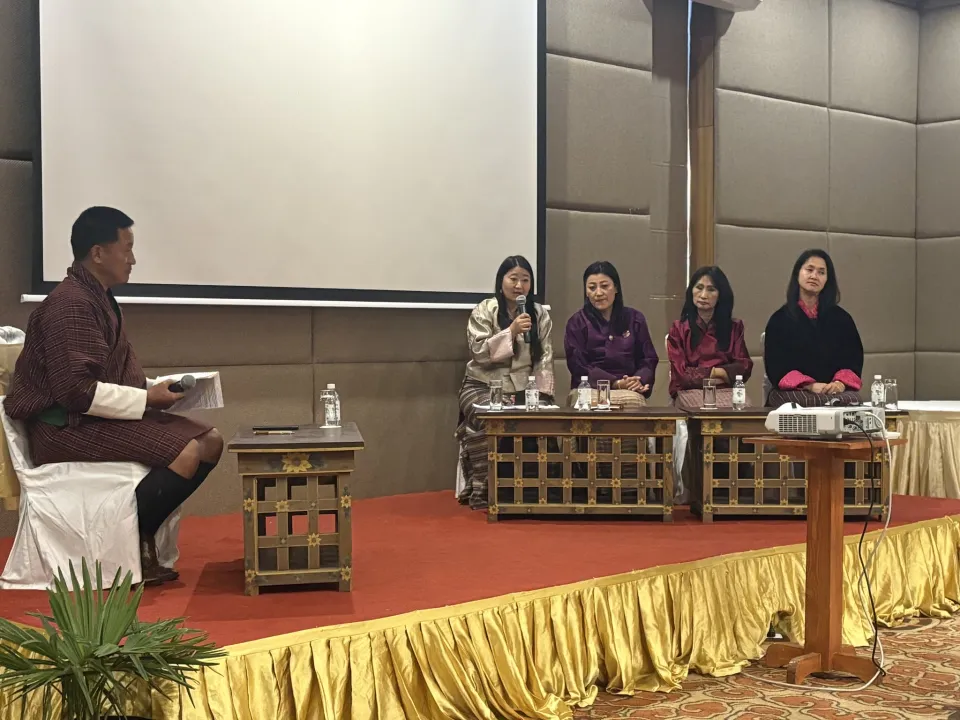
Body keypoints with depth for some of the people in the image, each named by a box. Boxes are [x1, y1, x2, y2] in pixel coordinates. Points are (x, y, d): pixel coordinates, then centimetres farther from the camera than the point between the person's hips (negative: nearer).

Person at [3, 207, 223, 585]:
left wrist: (154, 388, 3)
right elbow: (77, 391, -24)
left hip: (97, 415, 10)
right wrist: (147, 399, -17)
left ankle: (140, 542, -1)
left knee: (210, 440, -2)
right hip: (66, 426, -10)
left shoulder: (99, 298, 15)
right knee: (188, 451, -25)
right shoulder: (71, 305, -17)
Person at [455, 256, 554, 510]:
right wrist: (511, 331, -19)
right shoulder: (484, 311, 0)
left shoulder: (540, 315, 9)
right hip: (483, 386, -3)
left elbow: (545, 358, 5)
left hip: (522, 390, 3)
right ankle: (480, 489, -22)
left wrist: (542, 393, -7)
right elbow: (480, 352, -11)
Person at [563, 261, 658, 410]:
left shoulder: (635, 319, 15)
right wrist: (615, 383, -15)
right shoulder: (577, 322, 6)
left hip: (630, 390, 2)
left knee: (634, 401, -33)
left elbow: (649, 359, 13)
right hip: (589, 389, -2)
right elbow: (579, 366, -3)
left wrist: (639, 380, -10)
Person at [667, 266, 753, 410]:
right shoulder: (679, 328, 11)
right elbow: (681, 373, 2)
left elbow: (744, 366, 6)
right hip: (691, 391, -2)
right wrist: (715, 373, -1)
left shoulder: (734, 327, 17)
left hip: (727, 389, 2)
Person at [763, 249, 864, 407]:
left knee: (851, 399, -33)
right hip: (792, 392, -2)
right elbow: (777, 366, 0)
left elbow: (853, 358, 9)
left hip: (836, 392, 2)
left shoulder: (841, 318, 16)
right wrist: (810, 385, -17)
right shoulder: (779, 319, 9)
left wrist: (841, 382, -14)